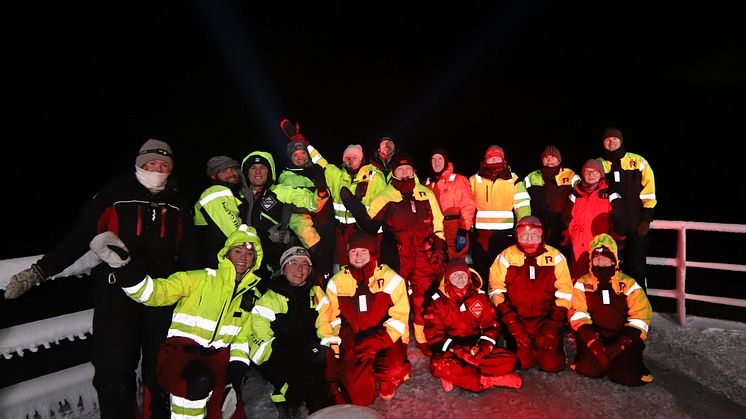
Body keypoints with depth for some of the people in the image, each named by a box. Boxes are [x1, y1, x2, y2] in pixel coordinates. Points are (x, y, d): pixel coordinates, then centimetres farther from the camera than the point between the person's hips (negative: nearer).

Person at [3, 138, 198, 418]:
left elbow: (188, 252, 16)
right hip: (117, 292, -3)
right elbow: (79, 236, -1)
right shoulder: (115, 194, 1)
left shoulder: (178, 204, 11)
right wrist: (39, 271, -6)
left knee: (160, 367, 10)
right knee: (113, 369, -6)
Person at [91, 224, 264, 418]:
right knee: (200, 380, -37)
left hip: (218, 357, 4)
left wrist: (238, 368, 2)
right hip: (182, 349, -4)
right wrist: (126, 268, -24)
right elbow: (157, 292, -8)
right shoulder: (202, 279, 0)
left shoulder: (252, 294, 11)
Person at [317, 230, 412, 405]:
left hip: (386, 340, -1)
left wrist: (375, 342, -18)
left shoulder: (391, 278, -4)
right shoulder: (337, 282, 3)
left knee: (395, 370, -30)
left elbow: (399, 318, -7)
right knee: (361, 396, -16)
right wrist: (333, 352, -6)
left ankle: (386, 381, 7)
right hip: (352, 342, 1)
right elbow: (329, 319, 4)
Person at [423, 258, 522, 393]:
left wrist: (484, 347, -15)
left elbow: (492, 324, 4)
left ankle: (455, 376, -22)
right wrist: (457, 350, -20)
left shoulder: (480, 296, 7)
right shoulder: (438, 300, -1)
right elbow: (433, 333, -7)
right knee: (439, 366, -35)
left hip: (477, 347, 3)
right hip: (449, 350, -3)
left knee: (509, 360, -20)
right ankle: (493, 380, -27)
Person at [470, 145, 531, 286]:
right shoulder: (475, 180, 9)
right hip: (480, 233, 1)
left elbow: (523, 206, 3)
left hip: (505, 233, -1)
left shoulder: (513, 180, 7)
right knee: (481, 269, 9)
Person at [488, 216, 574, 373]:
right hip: (516, 318, 0)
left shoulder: (555, 257, 1)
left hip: (546, 320, 1)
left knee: (551, 364, -12)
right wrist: (512, 323, -11)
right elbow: (496, 291, -3)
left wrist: (553, 324, -7)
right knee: (522, 362, -15)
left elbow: (564, 292, 2)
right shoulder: (506, 257, -1)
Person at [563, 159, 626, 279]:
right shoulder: (576, 195, 13)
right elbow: (567, 219, 17)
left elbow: (620, 221, 1)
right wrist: (568, 238, 13)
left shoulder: (610, 195, 4)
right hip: (579, 248, 3)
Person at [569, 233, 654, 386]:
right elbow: (577, 315, -7)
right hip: (593, 335, 0)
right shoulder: (583, 283, 1)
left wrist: (621, 344, -19)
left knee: (627, 376, -20)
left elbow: (640, 317, -7)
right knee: (592, 369, -24)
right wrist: (593, 342, -22)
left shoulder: (628, 284, 0)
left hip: (622, 338, 0)